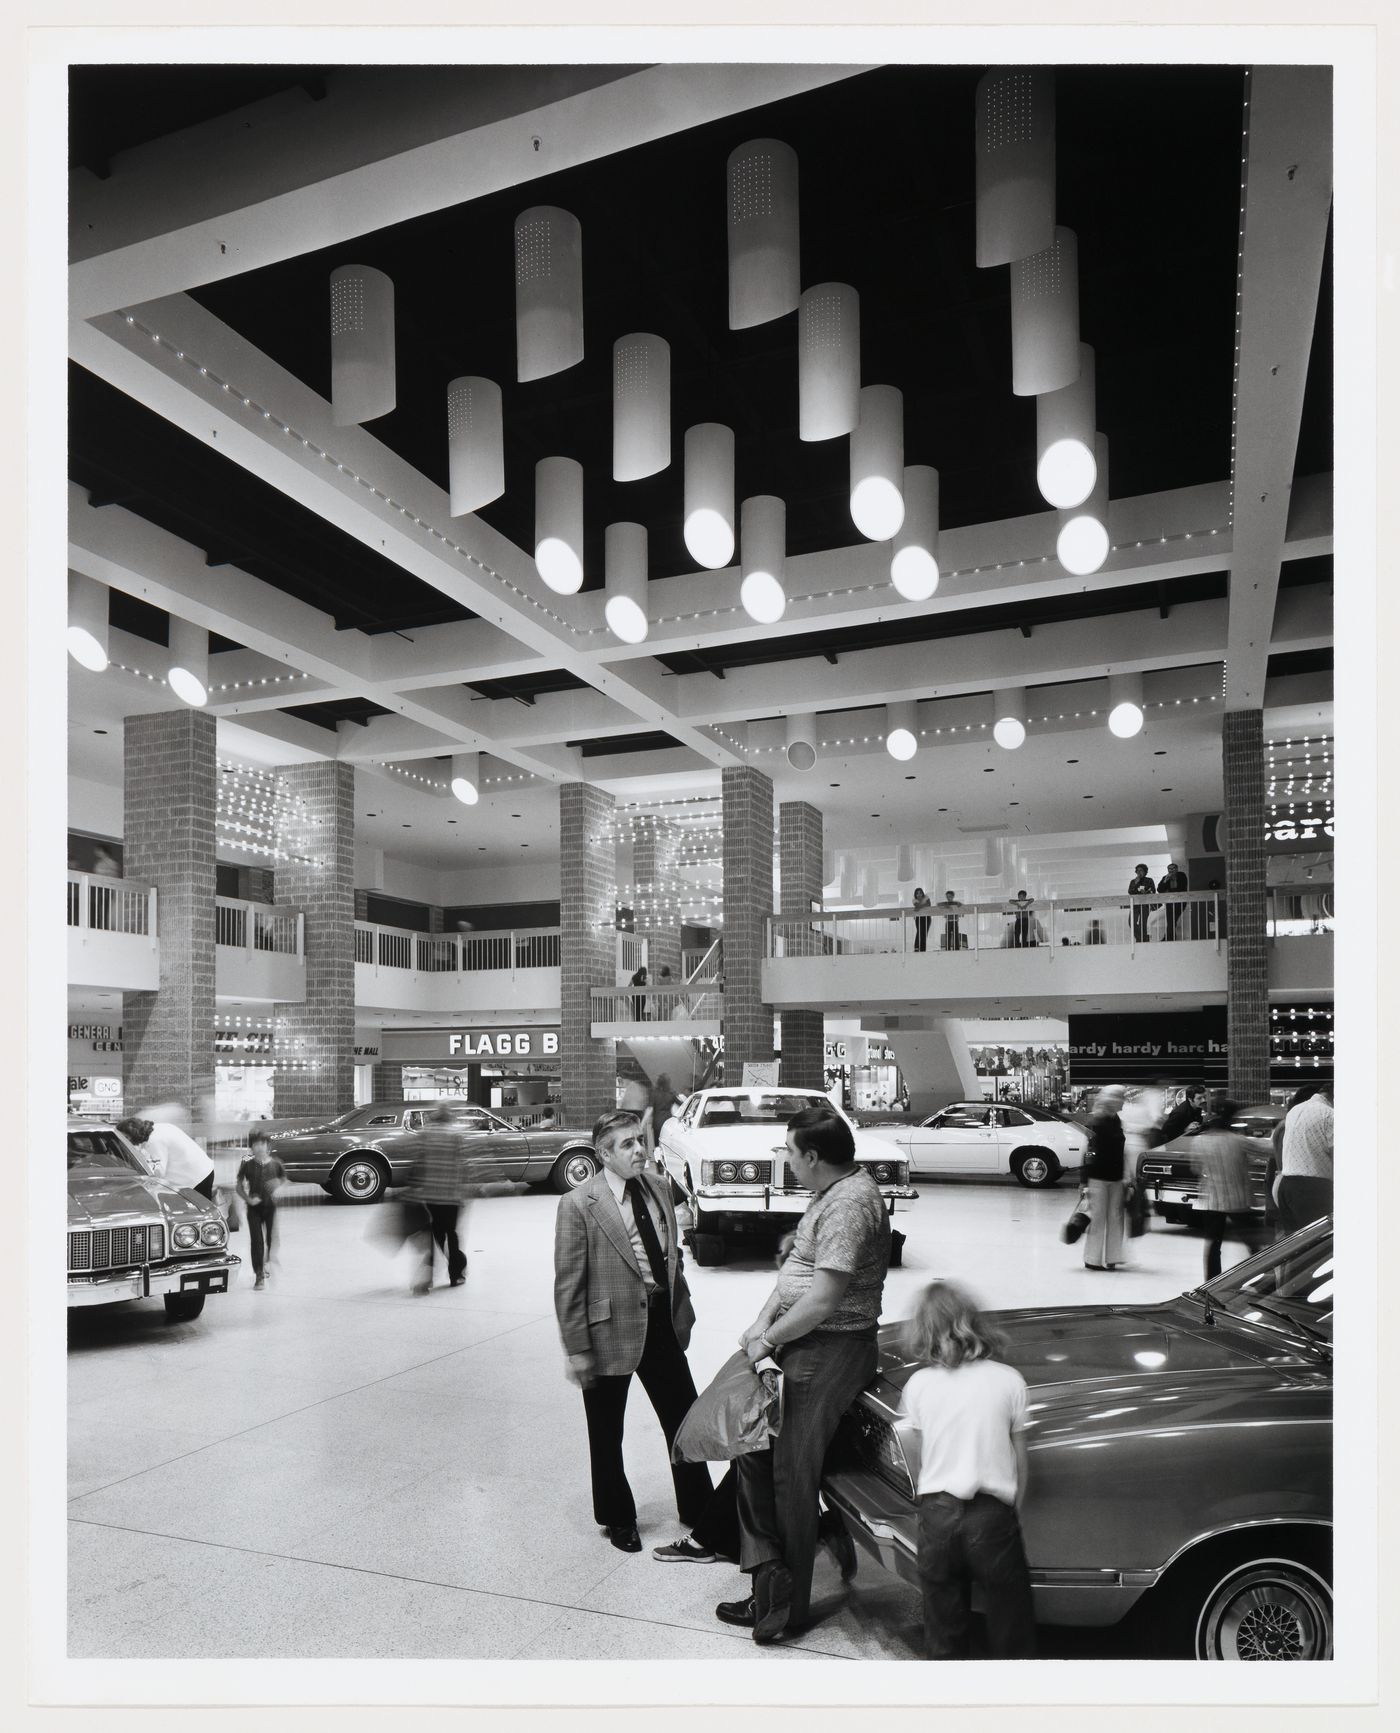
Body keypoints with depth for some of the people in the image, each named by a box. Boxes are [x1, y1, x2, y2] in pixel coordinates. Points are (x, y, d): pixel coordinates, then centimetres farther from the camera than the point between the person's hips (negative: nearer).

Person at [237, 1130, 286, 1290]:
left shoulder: (275, 1164, -1)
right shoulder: (247, 1165, -2)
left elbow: (285, 1180, 11)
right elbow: (239, 1186, 4)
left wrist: (278, 1190, -9)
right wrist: (248, 1199, -11)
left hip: (271, 1206, 1)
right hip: (254, 1207, -1)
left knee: (272, 1239, 4)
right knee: (256, 1240, -3)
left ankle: (269, 1264, 28)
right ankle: (259, 1274, 1)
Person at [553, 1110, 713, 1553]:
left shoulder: (658, 1188, 2)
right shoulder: (578, 1205, -17)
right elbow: (568, 1285, -15)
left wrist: (682, 1309, 10)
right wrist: (576, 1349, -14)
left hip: (662, 1322, 5)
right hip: (611, 1332, -5)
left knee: (684, 1418, 16)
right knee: (606, 1434, 14)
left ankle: (698, 1509, 36)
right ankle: (617, 1519, 36)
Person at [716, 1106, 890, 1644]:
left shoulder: (850, 1205, -23)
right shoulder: (833, 1193, 10)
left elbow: (823, 1300, -26)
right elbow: (796, 1265, 15)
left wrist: (768, 1340, -15)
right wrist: (763, 1320, 4)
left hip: (829, 1352, -10)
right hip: (802, 1343, 10)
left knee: (792, 1476, 0)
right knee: (752, 1447, 11)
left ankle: (790, 1603, 15)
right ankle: (770, 1577, 18)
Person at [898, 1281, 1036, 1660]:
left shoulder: (918, 1384, -3)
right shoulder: (1009, 1380, -4)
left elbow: (921, 1457, 6)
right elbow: (1020, 1459, 3)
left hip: (936, 1511, 1)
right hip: (993, 1514, -1)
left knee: (943, 1616, 14)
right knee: (1008, 1614, 12)